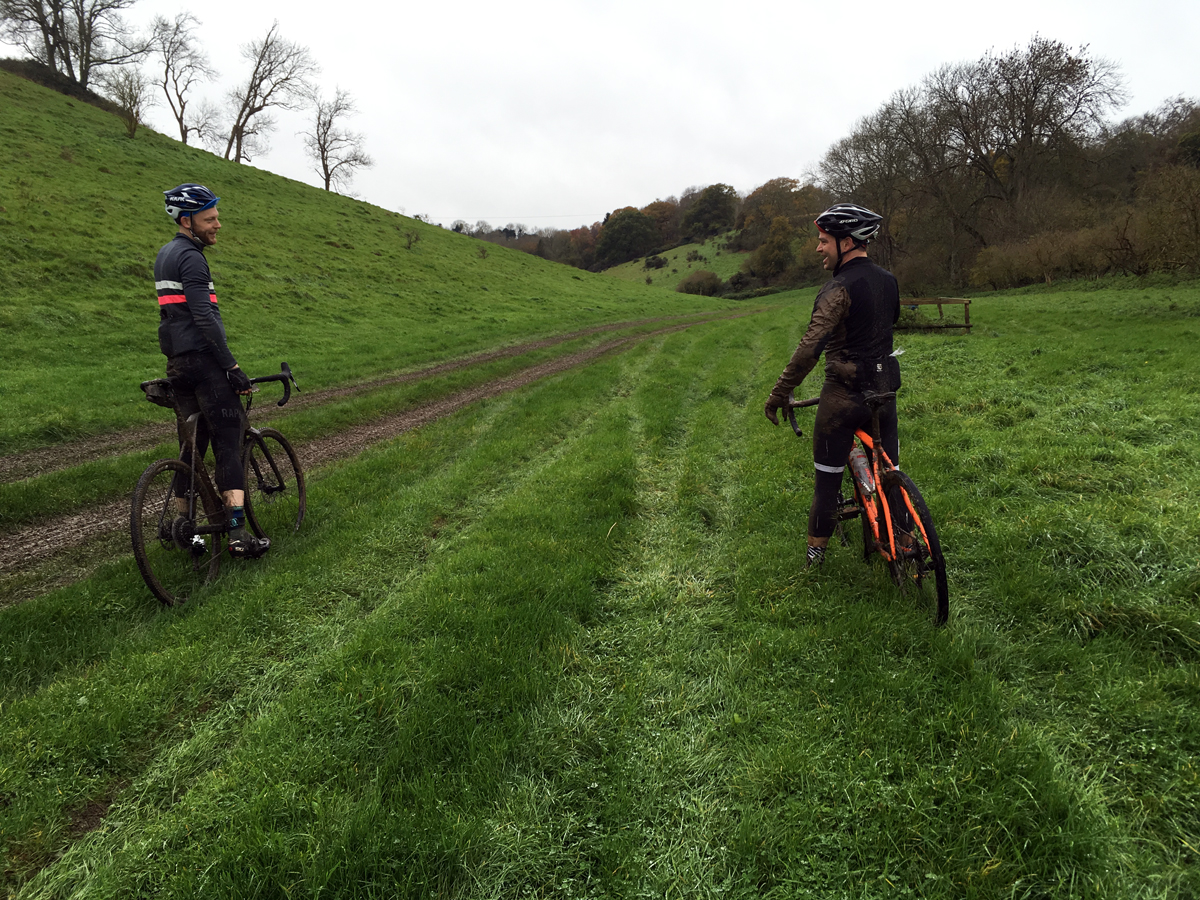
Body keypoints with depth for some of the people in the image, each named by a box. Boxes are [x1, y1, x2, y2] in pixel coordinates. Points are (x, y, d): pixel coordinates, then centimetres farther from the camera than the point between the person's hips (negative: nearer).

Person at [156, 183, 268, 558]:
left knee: (191, 445, 14)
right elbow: (204, 317, -20)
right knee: (229, 442, -11)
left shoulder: (166, 254, 20)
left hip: (178, 362, 10)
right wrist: (232, 366, -21)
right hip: (202, 358, -10)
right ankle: (238, 533, -16)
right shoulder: (190, 257, -12)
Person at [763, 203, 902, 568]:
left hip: (844, 396, -6)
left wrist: (779, 394, -22)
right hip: (885, 388, 7)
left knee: (828, 476, 7)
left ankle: (816, 550, 18)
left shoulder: (839, 288, -19)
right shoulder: (888, 280, 5)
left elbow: (810, 347, -27)